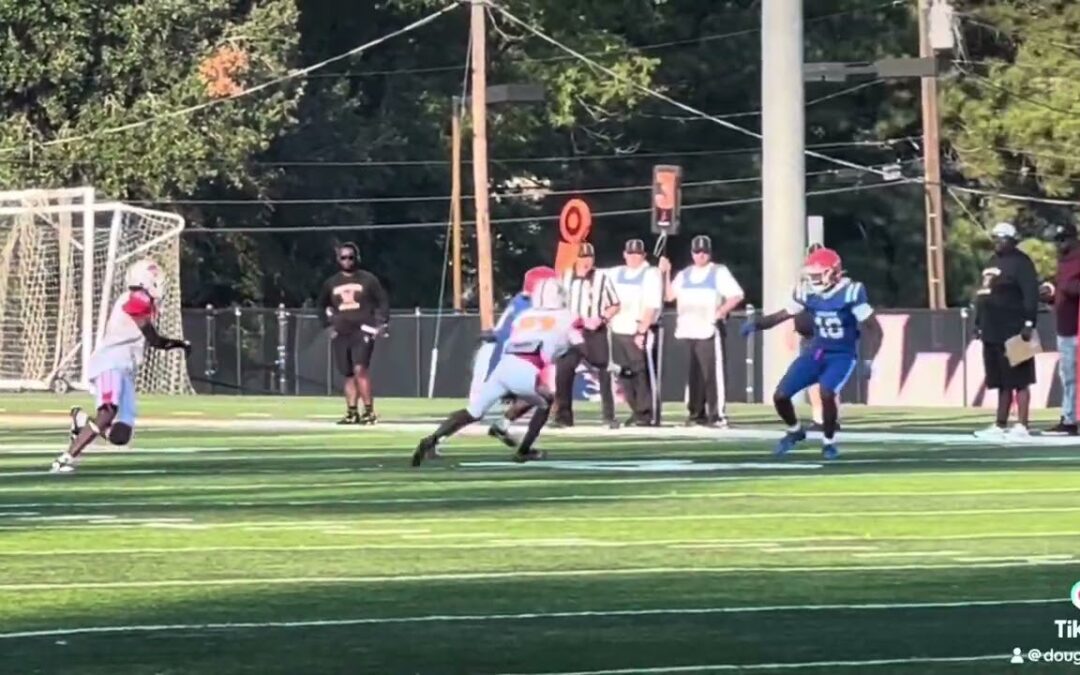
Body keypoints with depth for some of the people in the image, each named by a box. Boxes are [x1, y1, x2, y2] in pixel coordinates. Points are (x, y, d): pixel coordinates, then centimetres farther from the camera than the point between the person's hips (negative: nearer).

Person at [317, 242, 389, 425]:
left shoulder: (368, 279, 1)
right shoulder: (331, 283, 12)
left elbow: (383, 301, 4)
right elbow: (322, 305, 26)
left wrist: (381, 323, -7)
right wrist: (328, 323, 14)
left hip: (362, 332, -4)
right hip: (341, 334, 4)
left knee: (360, 369, -18)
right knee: (348, 375, 6)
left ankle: (369, 411, -16)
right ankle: (351, 413, 9)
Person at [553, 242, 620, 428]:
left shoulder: (602, 279, -1)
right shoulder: (565, 278, 8)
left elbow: (614, 306, 2)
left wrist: (601, 318, -14)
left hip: (595, 332, -3)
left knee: (603, 372, -4)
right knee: (563, 372, -3)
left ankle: (609, 416, 1)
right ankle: (563, 416, 5)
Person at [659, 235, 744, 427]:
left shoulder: (719, 272, 3)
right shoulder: (684, 275, 18)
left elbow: (736, 296, -5)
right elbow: (669, 296, 11)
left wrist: (721, 312, -15)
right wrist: (666, 273, 4)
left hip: (708, 331, -5)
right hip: (686, 332, 5)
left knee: (712, 373, -10)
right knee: (691, 374, 7)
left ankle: (716, 415, -11)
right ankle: (696, 414, 14)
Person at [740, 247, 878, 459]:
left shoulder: (850, 292, -18)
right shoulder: (808, 292, -4)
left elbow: (874, 328, -14)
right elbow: (782, 315, 6)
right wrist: (756, 324, -11)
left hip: (842, 355, -5)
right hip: (816, 352, 5)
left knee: (826, 393, -30)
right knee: (781, 396, -3)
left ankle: (829, 442, -4)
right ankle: (795, 431, 28)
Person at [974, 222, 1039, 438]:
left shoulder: (1020, 263, -9)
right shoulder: (993, 262, 20)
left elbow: (1031, 295, -16)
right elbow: (983, 294, 25)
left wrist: (1028, 323, -23)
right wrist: (979, 323, 21)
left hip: (1013, 332, -9)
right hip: (992, 332, 9)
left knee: (1019, 381, -7)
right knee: (1001, 382, 13)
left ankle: (1022, 426, -9)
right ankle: (1000, 426, 17)